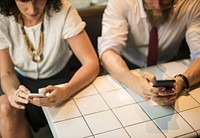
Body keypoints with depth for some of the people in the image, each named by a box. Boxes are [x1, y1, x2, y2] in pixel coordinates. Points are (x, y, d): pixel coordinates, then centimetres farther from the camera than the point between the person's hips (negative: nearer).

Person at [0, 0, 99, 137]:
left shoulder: (64, 11, -22)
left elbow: (92, 63, -25)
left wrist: (64, 92, -44)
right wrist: (12, 92, -36)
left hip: (57, 80, -1)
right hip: (21, 82, 1)